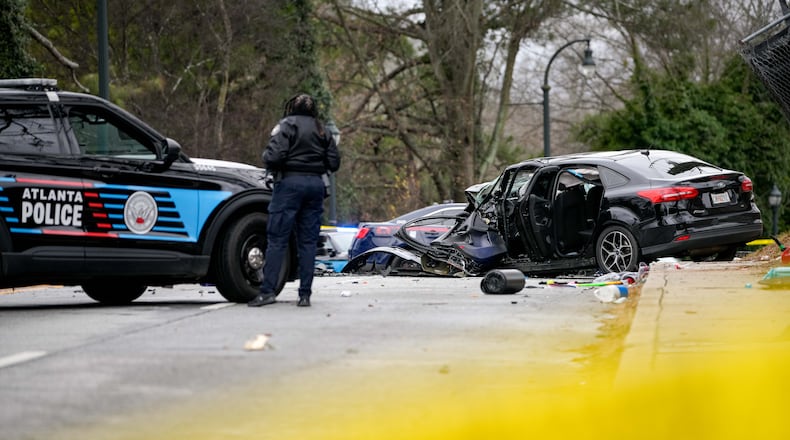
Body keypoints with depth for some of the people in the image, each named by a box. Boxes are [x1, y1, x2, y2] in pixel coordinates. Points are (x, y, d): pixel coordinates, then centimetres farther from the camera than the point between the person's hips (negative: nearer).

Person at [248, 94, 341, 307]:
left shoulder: (287, 126, -3)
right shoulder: (322, 131, 13)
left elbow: (273, 157, -15)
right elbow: (334, 163, 10)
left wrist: (267, 159, 6)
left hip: (290, 182, -5)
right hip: (315, 185, 5)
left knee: (277, 239, -4)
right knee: (308, 241, 6)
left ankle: (267, 291, -10)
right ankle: (305, 294, 3)